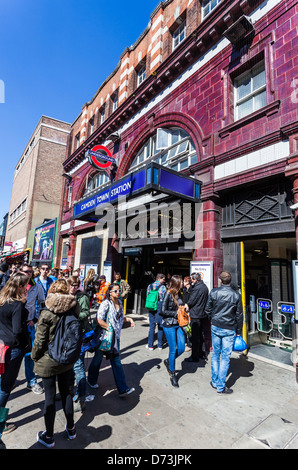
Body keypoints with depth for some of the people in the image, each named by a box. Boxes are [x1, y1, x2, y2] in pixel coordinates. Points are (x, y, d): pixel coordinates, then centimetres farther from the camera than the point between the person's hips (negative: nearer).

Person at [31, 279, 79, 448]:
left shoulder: (46, 314, -23)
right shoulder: (74, 309, -10)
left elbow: (40, 341, -14)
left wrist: (34, 356, 4)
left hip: (48, 362, -4)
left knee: (50, 398, 13)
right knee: (67, 393, 21)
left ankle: (49, 437, 32)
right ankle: (71, 429, 39)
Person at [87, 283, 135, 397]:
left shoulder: (119, 302, 4)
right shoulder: (106, 303, -19)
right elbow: (99, 320, -24)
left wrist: (128, 319, -1)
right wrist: (110, 328, -20)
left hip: (115, 336, 6)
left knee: (116, 361, 7)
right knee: (98, 358, 16)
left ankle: (122, 389, 11)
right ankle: (92, 381, 42)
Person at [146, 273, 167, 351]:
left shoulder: (149, 286, 4)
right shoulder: (163, 287, -9)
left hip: (151, 308, 4)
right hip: (160, 307, -3)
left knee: (151, 326, 10)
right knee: (160, 327, 9)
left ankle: (150, 345, 15)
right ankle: (160, 345, 17)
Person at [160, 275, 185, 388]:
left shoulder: (178, 294, 7)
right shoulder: (168, 294, -14)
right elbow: (163, 311, -16)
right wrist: (175, 313, -14)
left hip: (177, 324, 7)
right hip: (169, 325, -7)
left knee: (181, 348, 6)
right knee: (173, 349, 2)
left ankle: (168, 361, 32)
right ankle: (172, 374, 22)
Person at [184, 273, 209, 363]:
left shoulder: (196, 288, -21)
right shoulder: (205, 286, 8)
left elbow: (191, 301, -17)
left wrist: (187, 305, 5)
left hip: (195, 315, -9)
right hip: (202, 313, 9)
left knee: (195, 336, 0)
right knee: (200, 335, 20)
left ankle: (195, 357, 8)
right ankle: (200, 353, 31)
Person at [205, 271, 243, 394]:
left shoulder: (213, 292, -7)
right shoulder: (236, 295, -9)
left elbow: (208, 309, 1)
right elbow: (239, 315, -2)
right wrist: (238, 332, 9)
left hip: (215, 327, 2)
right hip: (229, 330, -1)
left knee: (215, 354, 16)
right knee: (225, 357, 7)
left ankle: (214, 382, 27)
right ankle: (221, 386, 15)